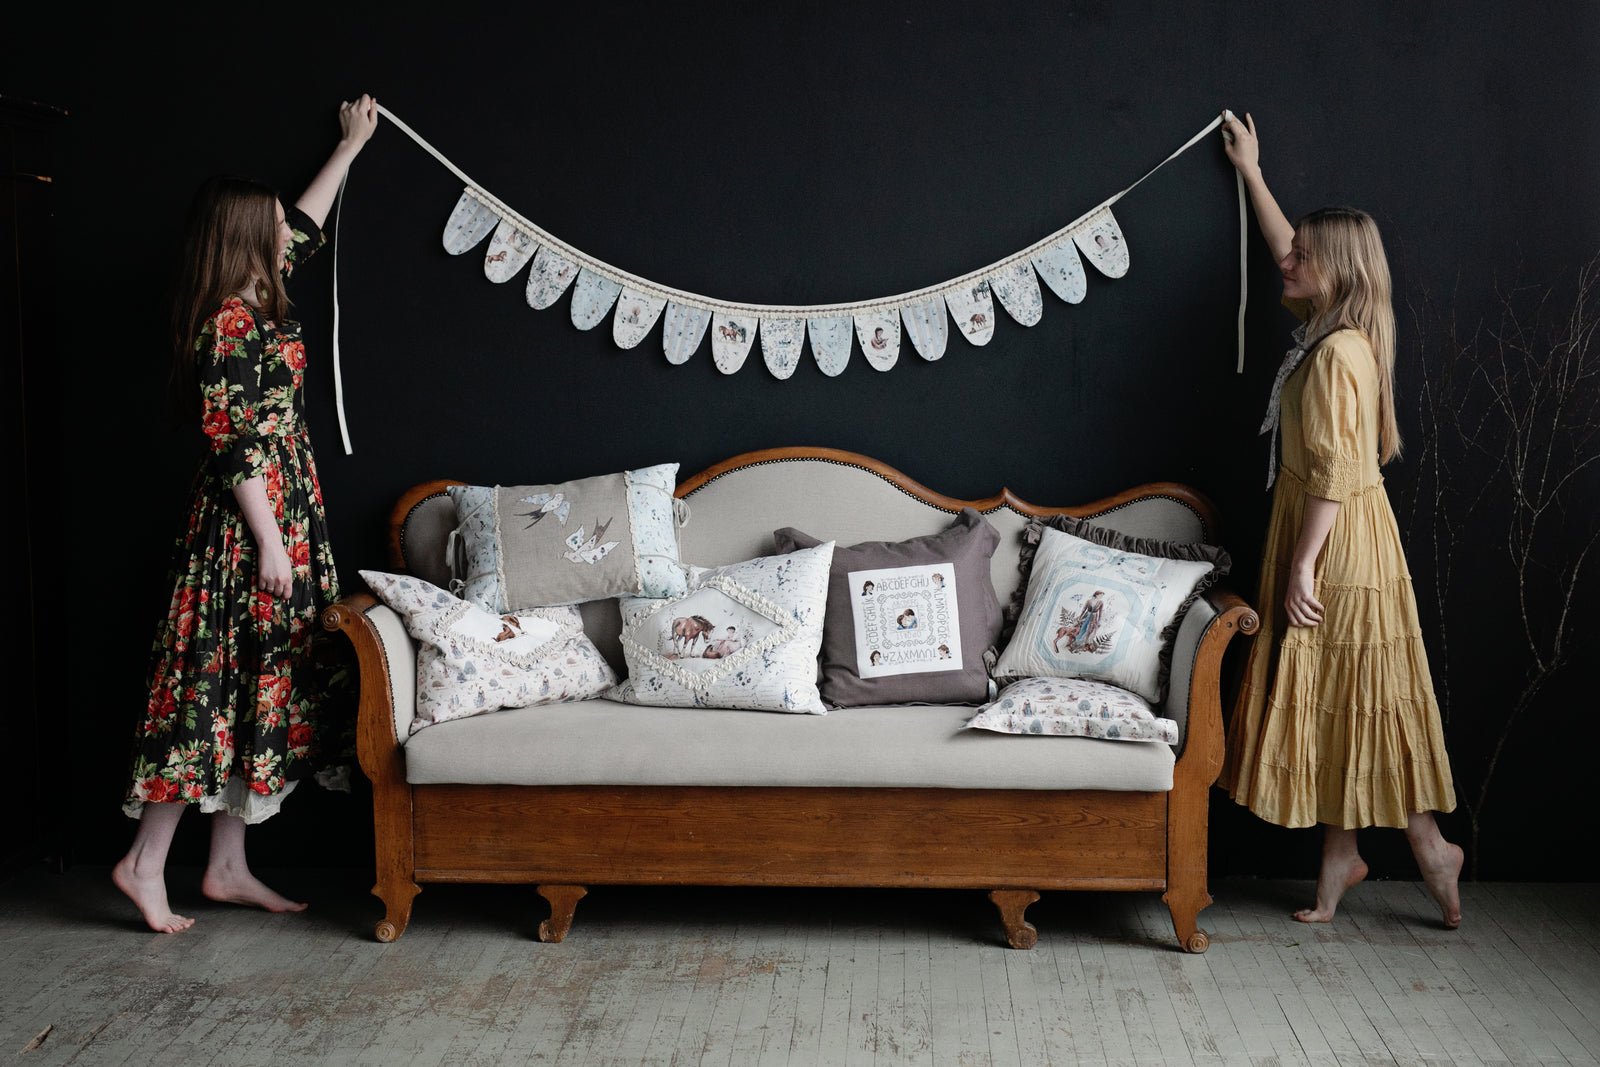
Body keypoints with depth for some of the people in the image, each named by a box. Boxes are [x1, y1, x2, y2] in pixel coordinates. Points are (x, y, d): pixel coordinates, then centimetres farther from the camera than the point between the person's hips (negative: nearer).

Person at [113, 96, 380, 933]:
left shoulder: (256, 299, 12)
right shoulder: (229, 322, -15)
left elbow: (307, 227, 29)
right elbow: (234, 443, -19)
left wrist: (351, 146, 39)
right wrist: (269, 542, -19)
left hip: (276, 520, 10)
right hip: (248, 527, -10)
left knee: (259, 691, 10)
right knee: (219, 686, -5)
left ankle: (228, 867, 15)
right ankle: (146, 863, 3)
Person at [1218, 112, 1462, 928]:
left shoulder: (1337, 352, -19)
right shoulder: (1329, 328, 9)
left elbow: (1334, 469, -22)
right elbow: (1289, 251, 27)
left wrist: (1303, 564, -21)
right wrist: (1251, 172, 35)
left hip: (1339, 541, -9)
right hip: (1322, 532, 9)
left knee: (1352, 700, -2)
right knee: (1328, 700, 12)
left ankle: (1429, 846, 9)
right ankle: (1342, 853, 20)